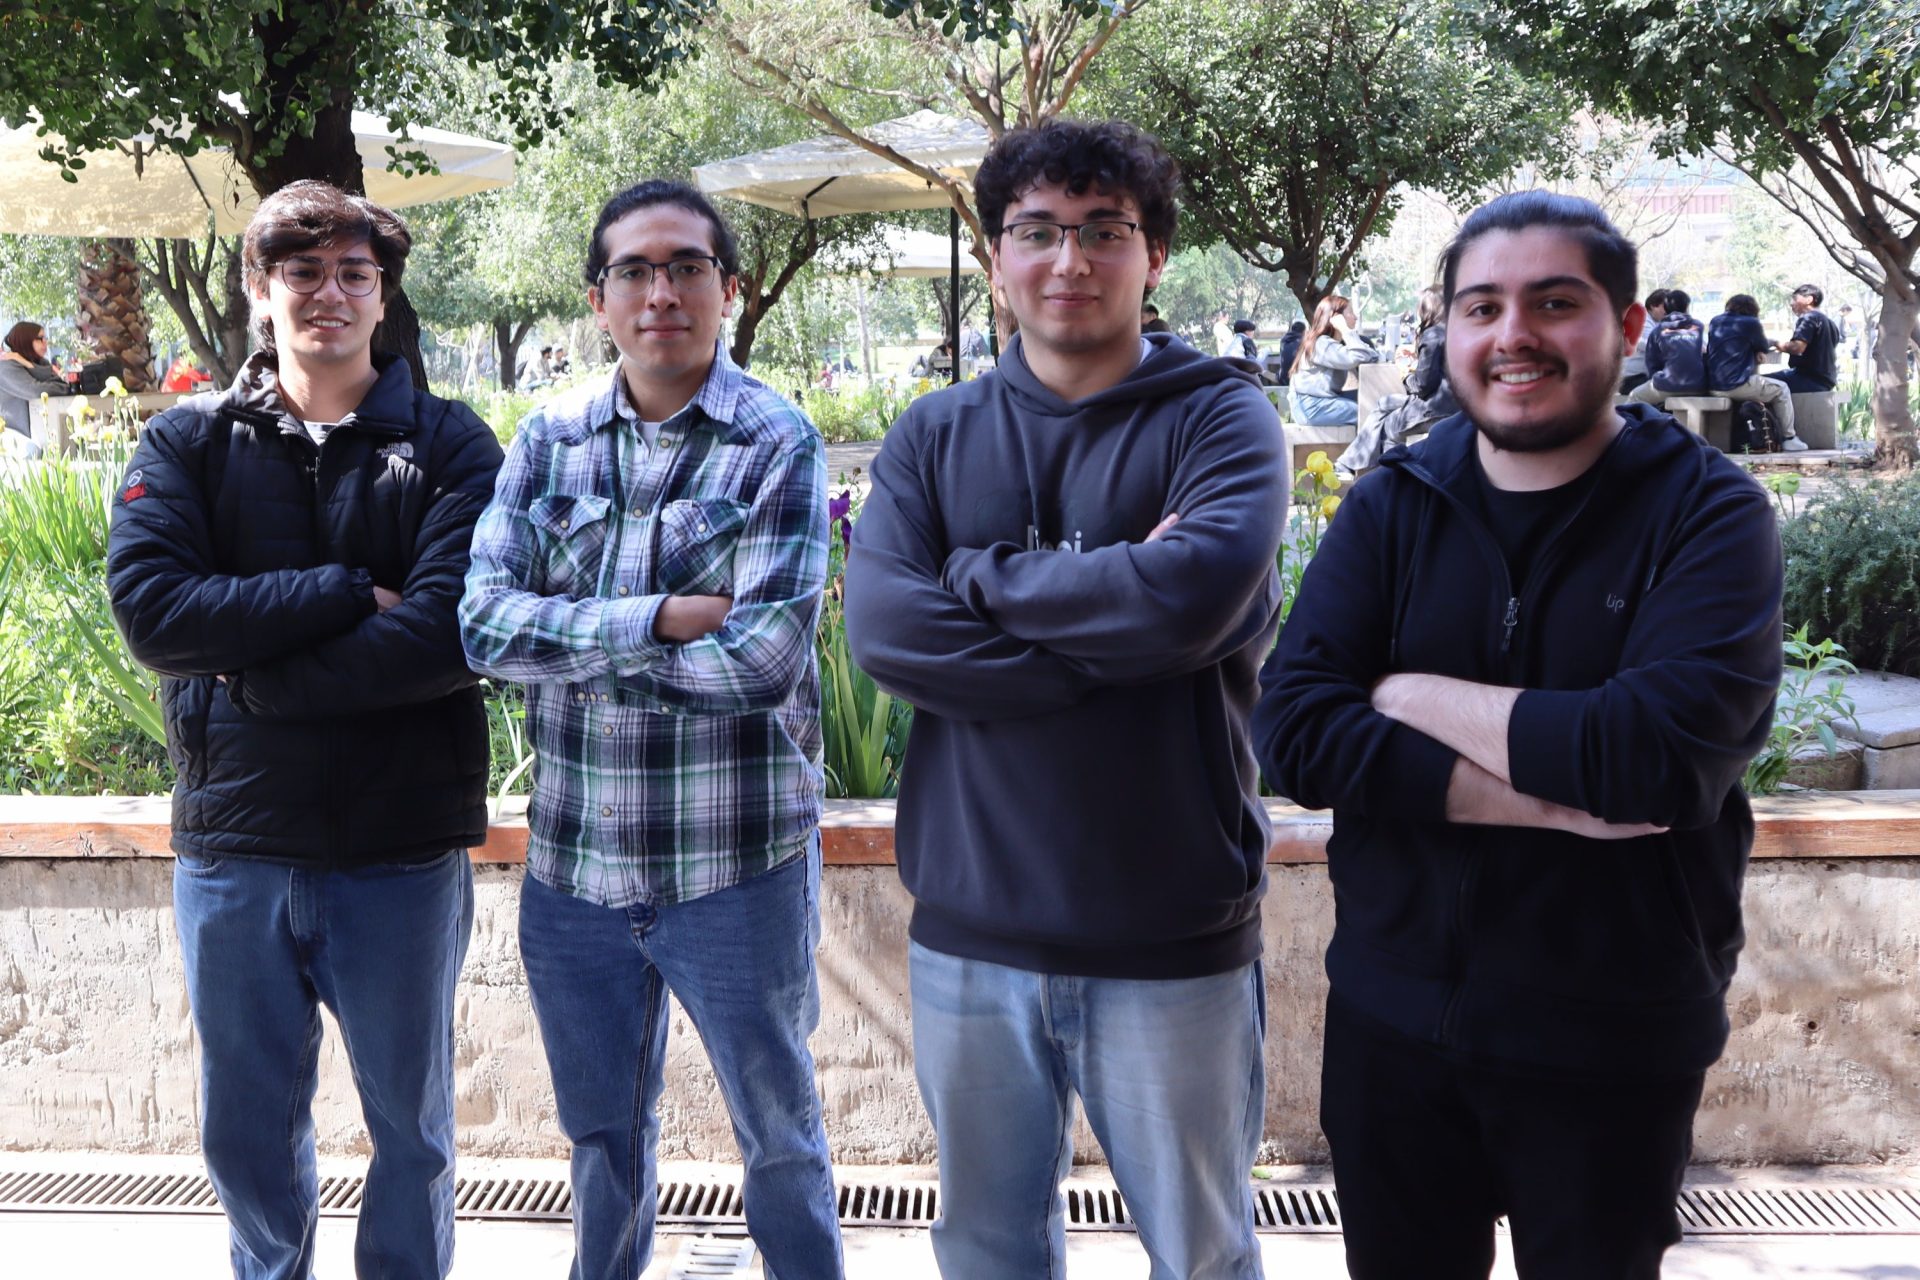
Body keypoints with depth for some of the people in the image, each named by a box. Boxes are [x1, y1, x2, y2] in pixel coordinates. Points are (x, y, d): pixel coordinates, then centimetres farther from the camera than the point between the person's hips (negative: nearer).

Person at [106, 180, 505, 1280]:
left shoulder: (448, 445, -1)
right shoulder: (188, 443, 5)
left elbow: (457, 629, -16)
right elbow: (152, 607, -11)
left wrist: (256, 674, -16)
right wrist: (348, 593, -16)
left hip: (404, 851, -2)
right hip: (234, 846, 2)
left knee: (412, 1121, 14)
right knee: (248, 1134, 16)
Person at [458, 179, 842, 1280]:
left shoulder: (779, 444, -9)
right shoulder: (551, 438, 3)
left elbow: (761, 661, -20)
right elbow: (484, 622, -8)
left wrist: (578, 645, -11)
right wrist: (657, 619, -19)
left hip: (734, 867, -3)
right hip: (573, 860, 4)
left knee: (780, 1133, 14)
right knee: (603, 1135, 21)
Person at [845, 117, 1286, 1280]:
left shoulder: (1220, 414, -3)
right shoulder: (935, 435, 5)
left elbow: (1199, 591, -24)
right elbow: (883, 627, -12)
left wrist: (982, 575, -11)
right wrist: (1120, 615, -17)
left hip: (1172, 937, -2)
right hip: (971, 931, 3)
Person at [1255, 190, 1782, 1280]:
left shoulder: (1709, 513, -9)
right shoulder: (1391, 508, -1)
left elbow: (1666, 752, -25)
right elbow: (1295, 731, -13)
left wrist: (1411, 696, -16)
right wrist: (1538, 796, -22)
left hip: (1613, 1048, -2)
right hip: (1392, 1022, 3)